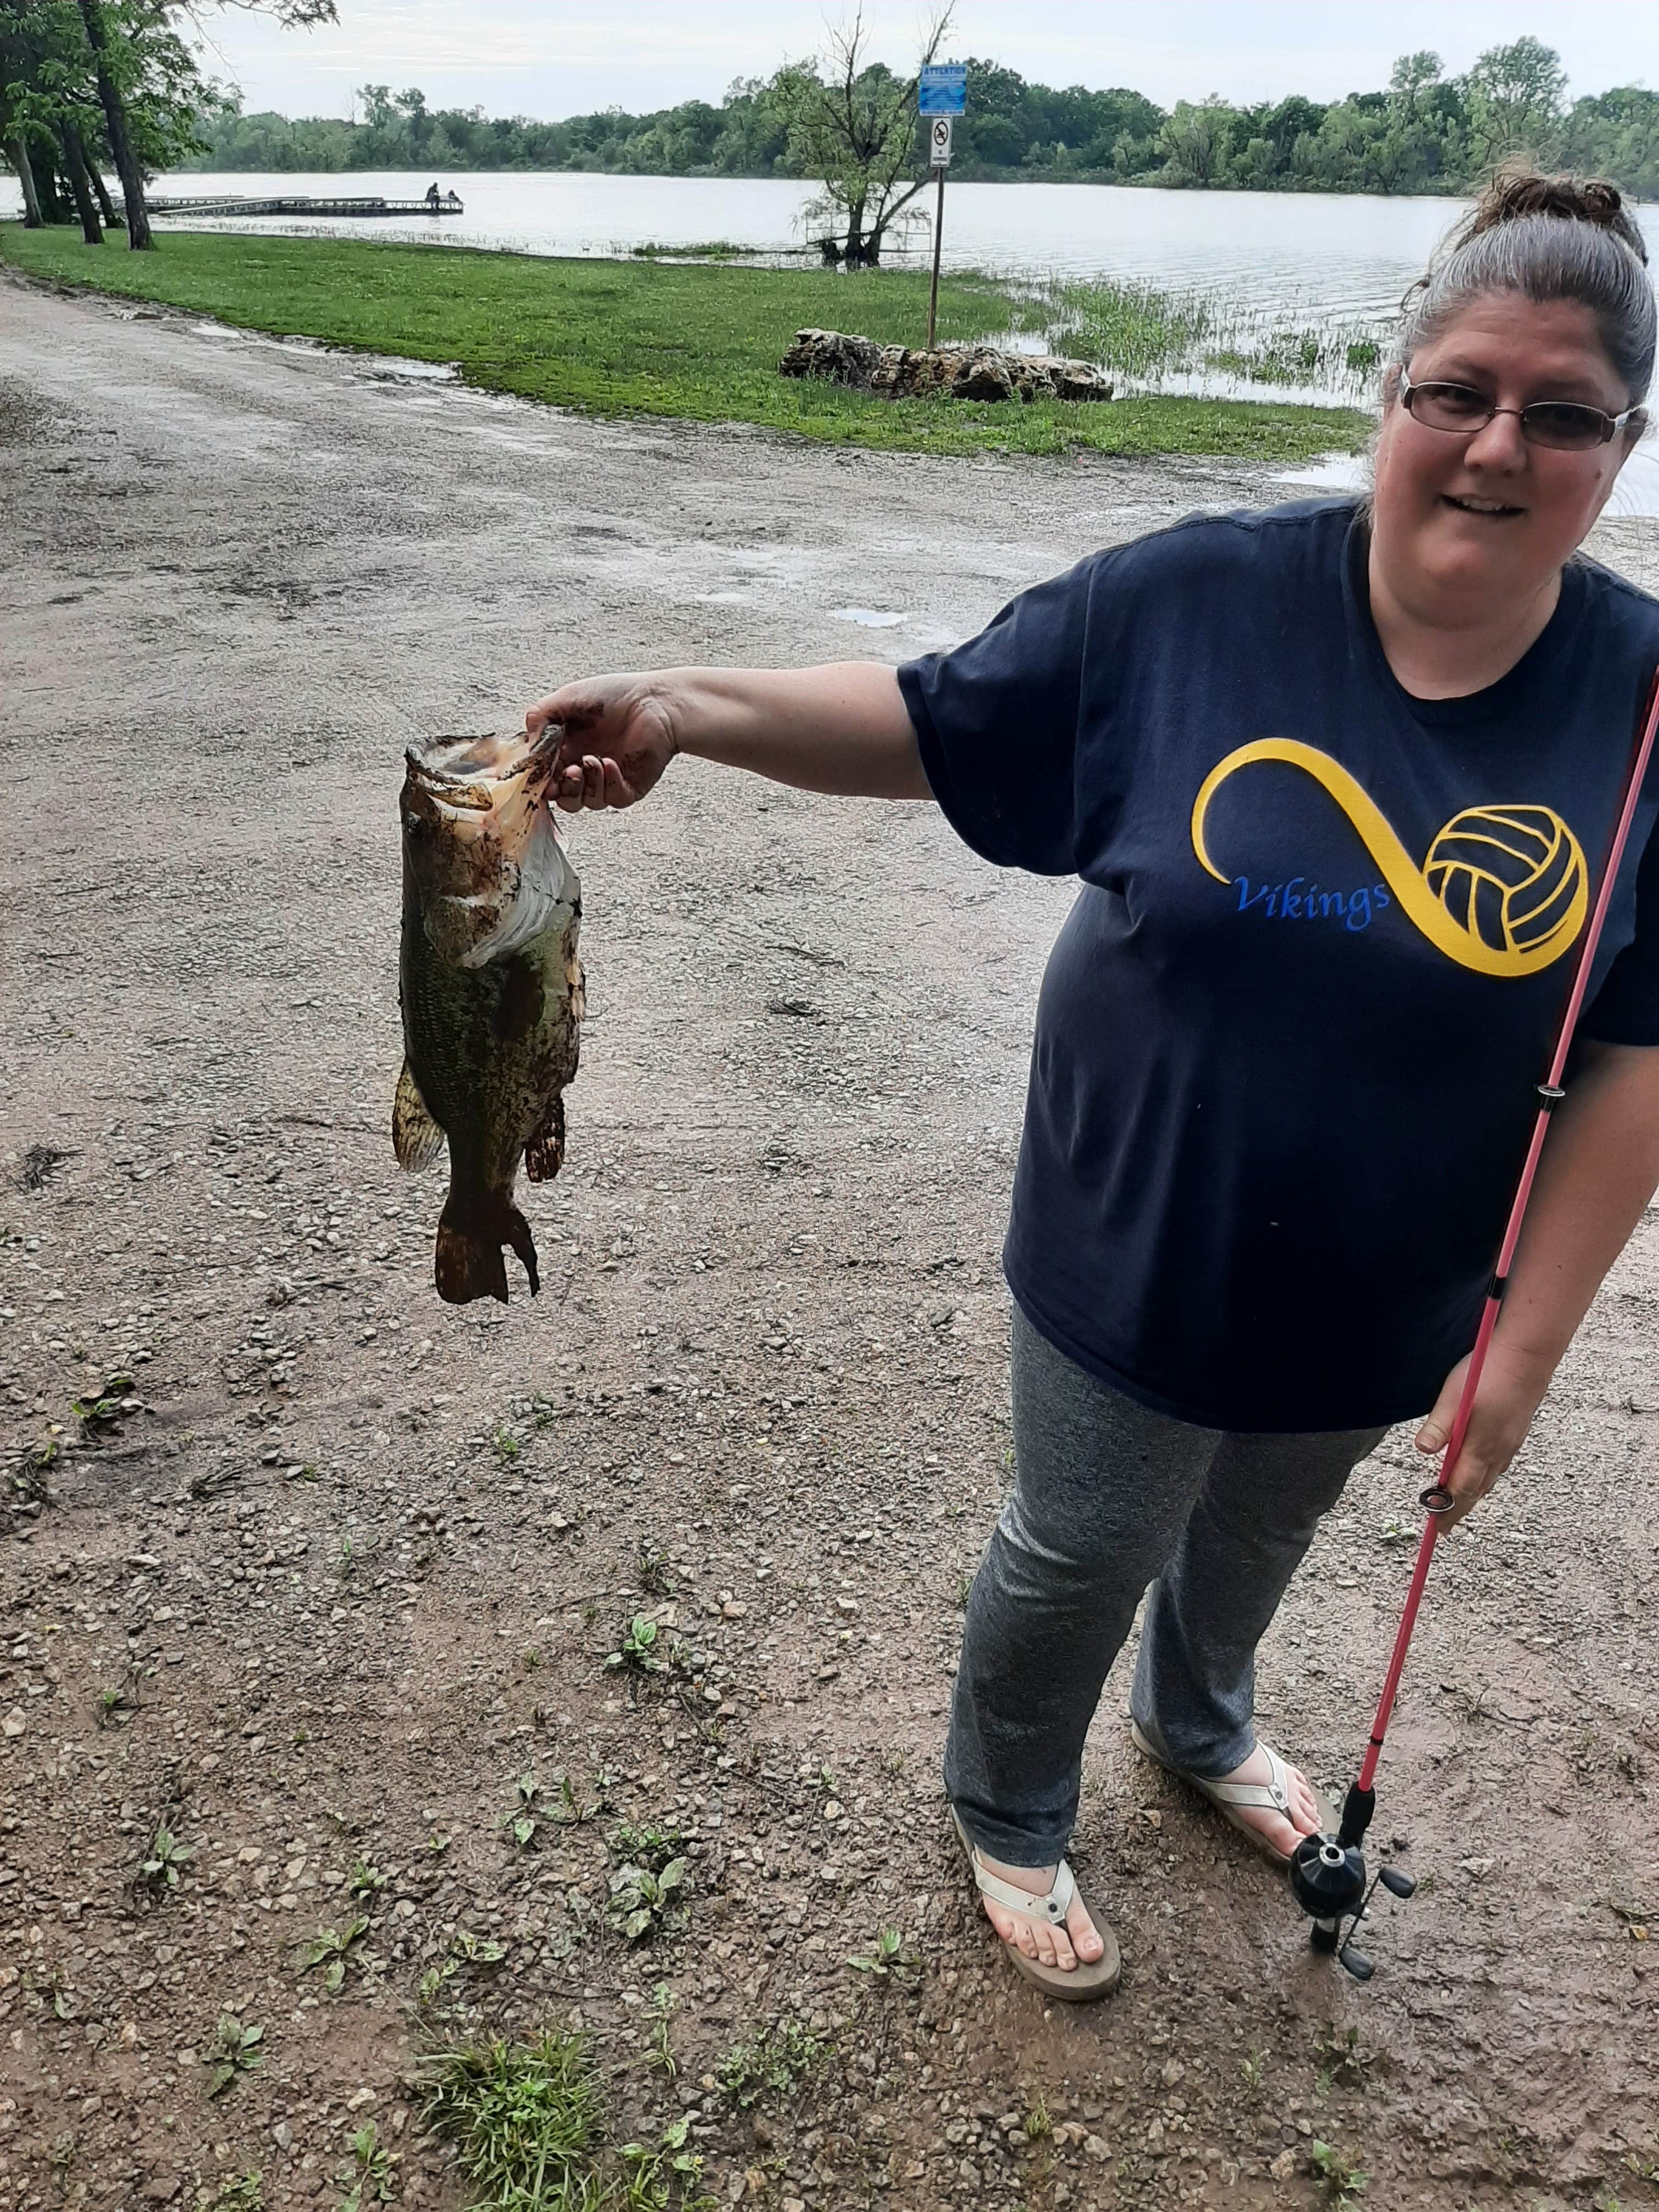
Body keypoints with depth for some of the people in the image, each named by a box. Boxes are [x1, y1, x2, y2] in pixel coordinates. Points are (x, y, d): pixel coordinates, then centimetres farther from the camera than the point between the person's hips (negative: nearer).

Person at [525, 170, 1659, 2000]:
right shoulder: (1194, 604, -16)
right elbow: (932, 724, -9)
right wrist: (682, 707, -21)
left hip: (1385, 1303, 3)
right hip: (1135, 1260, -2)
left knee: (1262, 1537, 30)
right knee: (1078, 1561, 18)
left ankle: (1198, 1724, 65)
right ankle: (1007, 1815, 51)